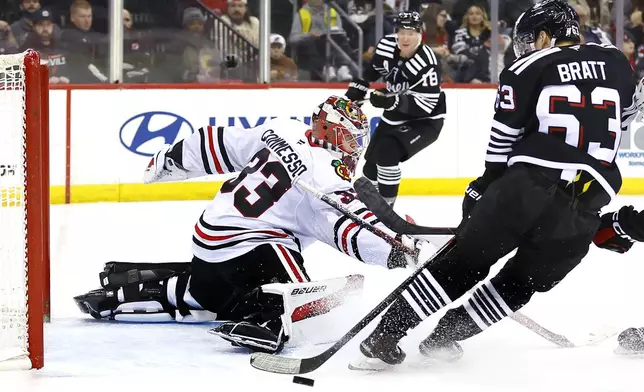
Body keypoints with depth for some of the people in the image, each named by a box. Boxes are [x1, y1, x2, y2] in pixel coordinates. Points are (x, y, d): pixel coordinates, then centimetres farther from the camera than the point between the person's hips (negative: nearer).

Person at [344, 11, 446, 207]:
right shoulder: (387, 45, -12)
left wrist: (393, 101, -44)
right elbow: (372, 70, 11)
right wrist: (356, 90, 9)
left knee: (386, 152, -25)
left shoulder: (426, 63, -30)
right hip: (395, 116, 7)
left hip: (424, 121, -7)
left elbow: (424, 105, -33)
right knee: (372, 158, 14)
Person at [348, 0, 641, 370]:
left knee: (464, 260, 8)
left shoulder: (527, 70, 7)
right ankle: (446, 333, 17)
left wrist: (484, 188, 18)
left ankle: (387, 333, 5)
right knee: (523, 281, 21)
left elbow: (503, 141, 7)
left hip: (528, 186, -2)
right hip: (585, 210, 3)